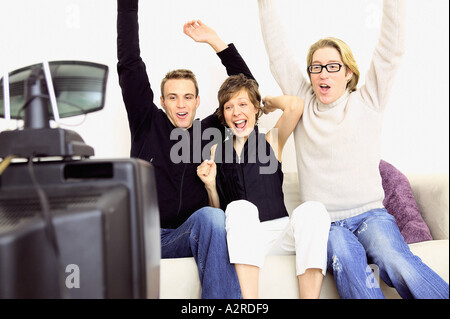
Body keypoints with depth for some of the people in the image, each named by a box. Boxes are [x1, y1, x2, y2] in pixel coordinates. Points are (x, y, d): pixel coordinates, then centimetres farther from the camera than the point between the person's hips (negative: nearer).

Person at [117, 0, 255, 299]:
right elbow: (129, 63, 6)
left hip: (191, 236, 1)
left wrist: (215, 41, 9)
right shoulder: (147, 123, 12)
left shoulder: (209, 131, 14)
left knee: (211, 217, -35)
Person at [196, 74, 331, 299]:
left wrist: (269, 102, 10)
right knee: (240, 208, -32)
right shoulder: (217, 152, 16)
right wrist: (210, 185, -2)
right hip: (241, 238, 1)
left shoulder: (271, 142, 10)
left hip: (279, 231, 0)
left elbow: (295, 105, -11)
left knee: (312, 210, -30)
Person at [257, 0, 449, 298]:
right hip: (324, 223, 1)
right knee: (345, 254, -35)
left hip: (370, 215, 0)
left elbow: (391, 51, 3)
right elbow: (278, 54, 10)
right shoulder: (303, 104, 13)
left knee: (396, 262, -33)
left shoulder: (366, 102, 10)